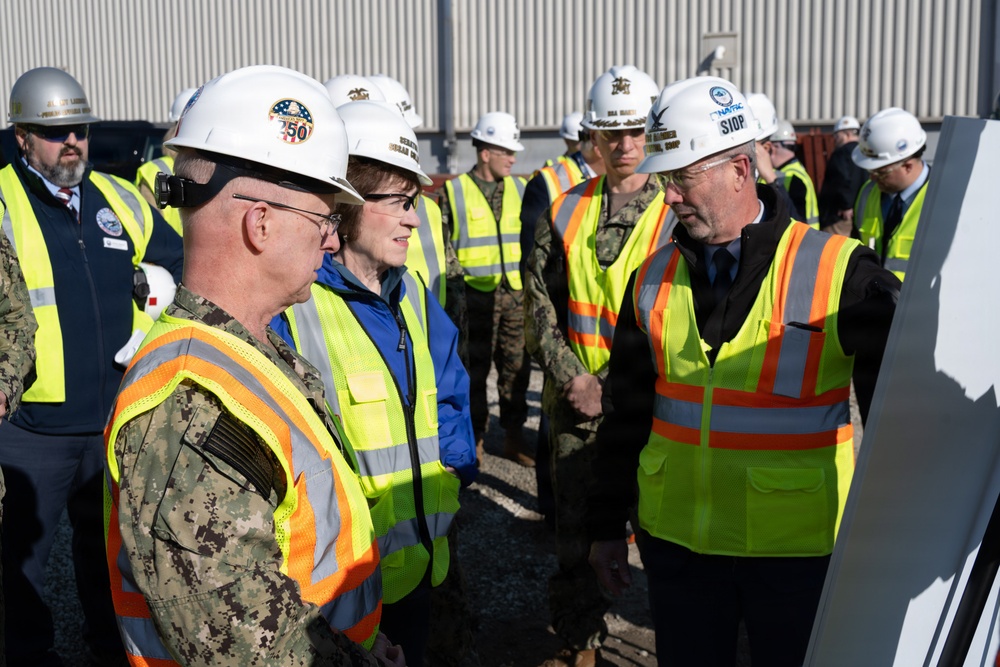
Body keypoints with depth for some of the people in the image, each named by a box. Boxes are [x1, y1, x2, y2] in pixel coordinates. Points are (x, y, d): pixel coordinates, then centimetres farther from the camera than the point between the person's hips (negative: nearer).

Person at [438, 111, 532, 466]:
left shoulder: (520, 189, 11)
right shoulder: (454, 192, -1)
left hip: (516, 294, 3)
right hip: (475, 294, -3)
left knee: (516, 365, 7)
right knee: (474, 368, 6)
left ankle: (514, 435, 20)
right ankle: (474, 437, 19)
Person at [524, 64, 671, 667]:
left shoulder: (677, 215, -3)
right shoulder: (564, 213, 7)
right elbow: (540, 301, 5)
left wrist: (611, 386, -14)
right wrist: (572, 378, -6)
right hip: (574, 398, 3)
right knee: (576, 525, 12)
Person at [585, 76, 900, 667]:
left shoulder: (841, 274, -11)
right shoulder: (654, 280, 2)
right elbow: (626, 411, 8)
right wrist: (607, 525, 10)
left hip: (799, 550, -3)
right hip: (676, 544, 4)